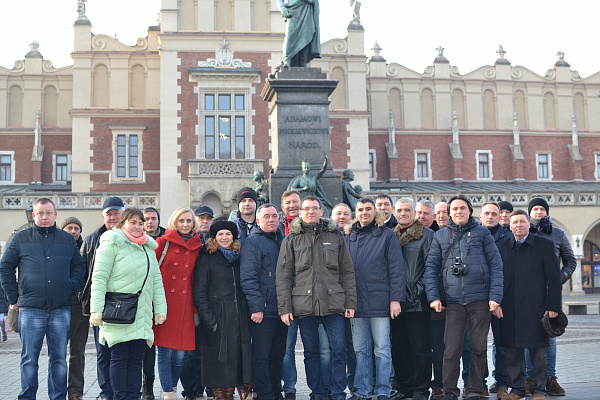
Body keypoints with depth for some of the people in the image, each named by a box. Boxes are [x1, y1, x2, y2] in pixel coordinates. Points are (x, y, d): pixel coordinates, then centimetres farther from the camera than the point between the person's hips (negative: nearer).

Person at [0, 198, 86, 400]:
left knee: (59, 357, 6)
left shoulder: (68, 240, 12)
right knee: (29, 358, 2)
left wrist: (72, 290, 4)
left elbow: (78, 266, 19)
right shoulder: (21, 238, 7)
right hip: (30, 309, -1)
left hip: (61, 309, 2)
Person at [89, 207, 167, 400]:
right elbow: (99, 278, -9)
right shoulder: (111, 245, -3)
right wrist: (96, 310, -16)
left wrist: (160, 308, 11)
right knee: (119, 356, -3)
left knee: (136, 358, 6)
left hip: (142, 314, 6)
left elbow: (157, 280, 18)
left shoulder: (148, 248, 16)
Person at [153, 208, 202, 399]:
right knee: (165, 352, -4)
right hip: (163, 303, -3)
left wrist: (196, 310, 12)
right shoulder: (163, 243, 2)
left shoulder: (198, 247, 12)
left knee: (180, 354, 3)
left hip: (185, 306, 3)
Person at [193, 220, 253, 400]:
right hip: (217, 320, -5)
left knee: (237, 357, 4)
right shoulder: (206, 259, -1)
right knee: (218, 358, -2)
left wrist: (249, 314, 10)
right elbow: (199, 293, -6)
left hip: (239, 320, 5)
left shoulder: (238, 259, 15)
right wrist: (209, 320, -13)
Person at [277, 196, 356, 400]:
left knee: (338, 349, -4)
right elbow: (283, 276, 5)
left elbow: (347, 272, 11)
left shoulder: (335, 237, 11)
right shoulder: (292, 239, 8)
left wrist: (350, 303, 3)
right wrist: (284, 307, -3)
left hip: (333, 303, 0)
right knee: (311, 351, 7)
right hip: (304, 304, 0)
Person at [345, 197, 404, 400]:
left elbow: (396, 269, -3)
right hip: (357, 302, 4)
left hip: (379, 301, -4)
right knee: (360, 350, 9)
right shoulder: (349, 236, 13)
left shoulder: (387, 235, 1)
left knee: (382, 350, 2)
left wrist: (395, 299, -10)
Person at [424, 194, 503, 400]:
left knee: (479, 348, 6)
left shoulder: (482, 233, 6)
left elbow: (496, 265, 4)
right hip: (454, 301, 1)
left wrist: (495, 296, -5)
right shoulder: (440, 236, 11)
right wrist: (433, 297, 0)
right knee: (451, 350, -2)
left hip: (480, 300, 0)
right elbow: (431, 267, 10)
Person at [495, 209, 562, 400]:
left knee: (538, 352, 4)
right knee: (512, 352, 7)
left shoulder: (544, 245, 3)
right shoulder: (501, 247, 10)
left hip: (535, 308, -2)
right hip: (509, 311, 2)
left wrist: (553, 306, -5)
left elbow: (554, 278, 1)